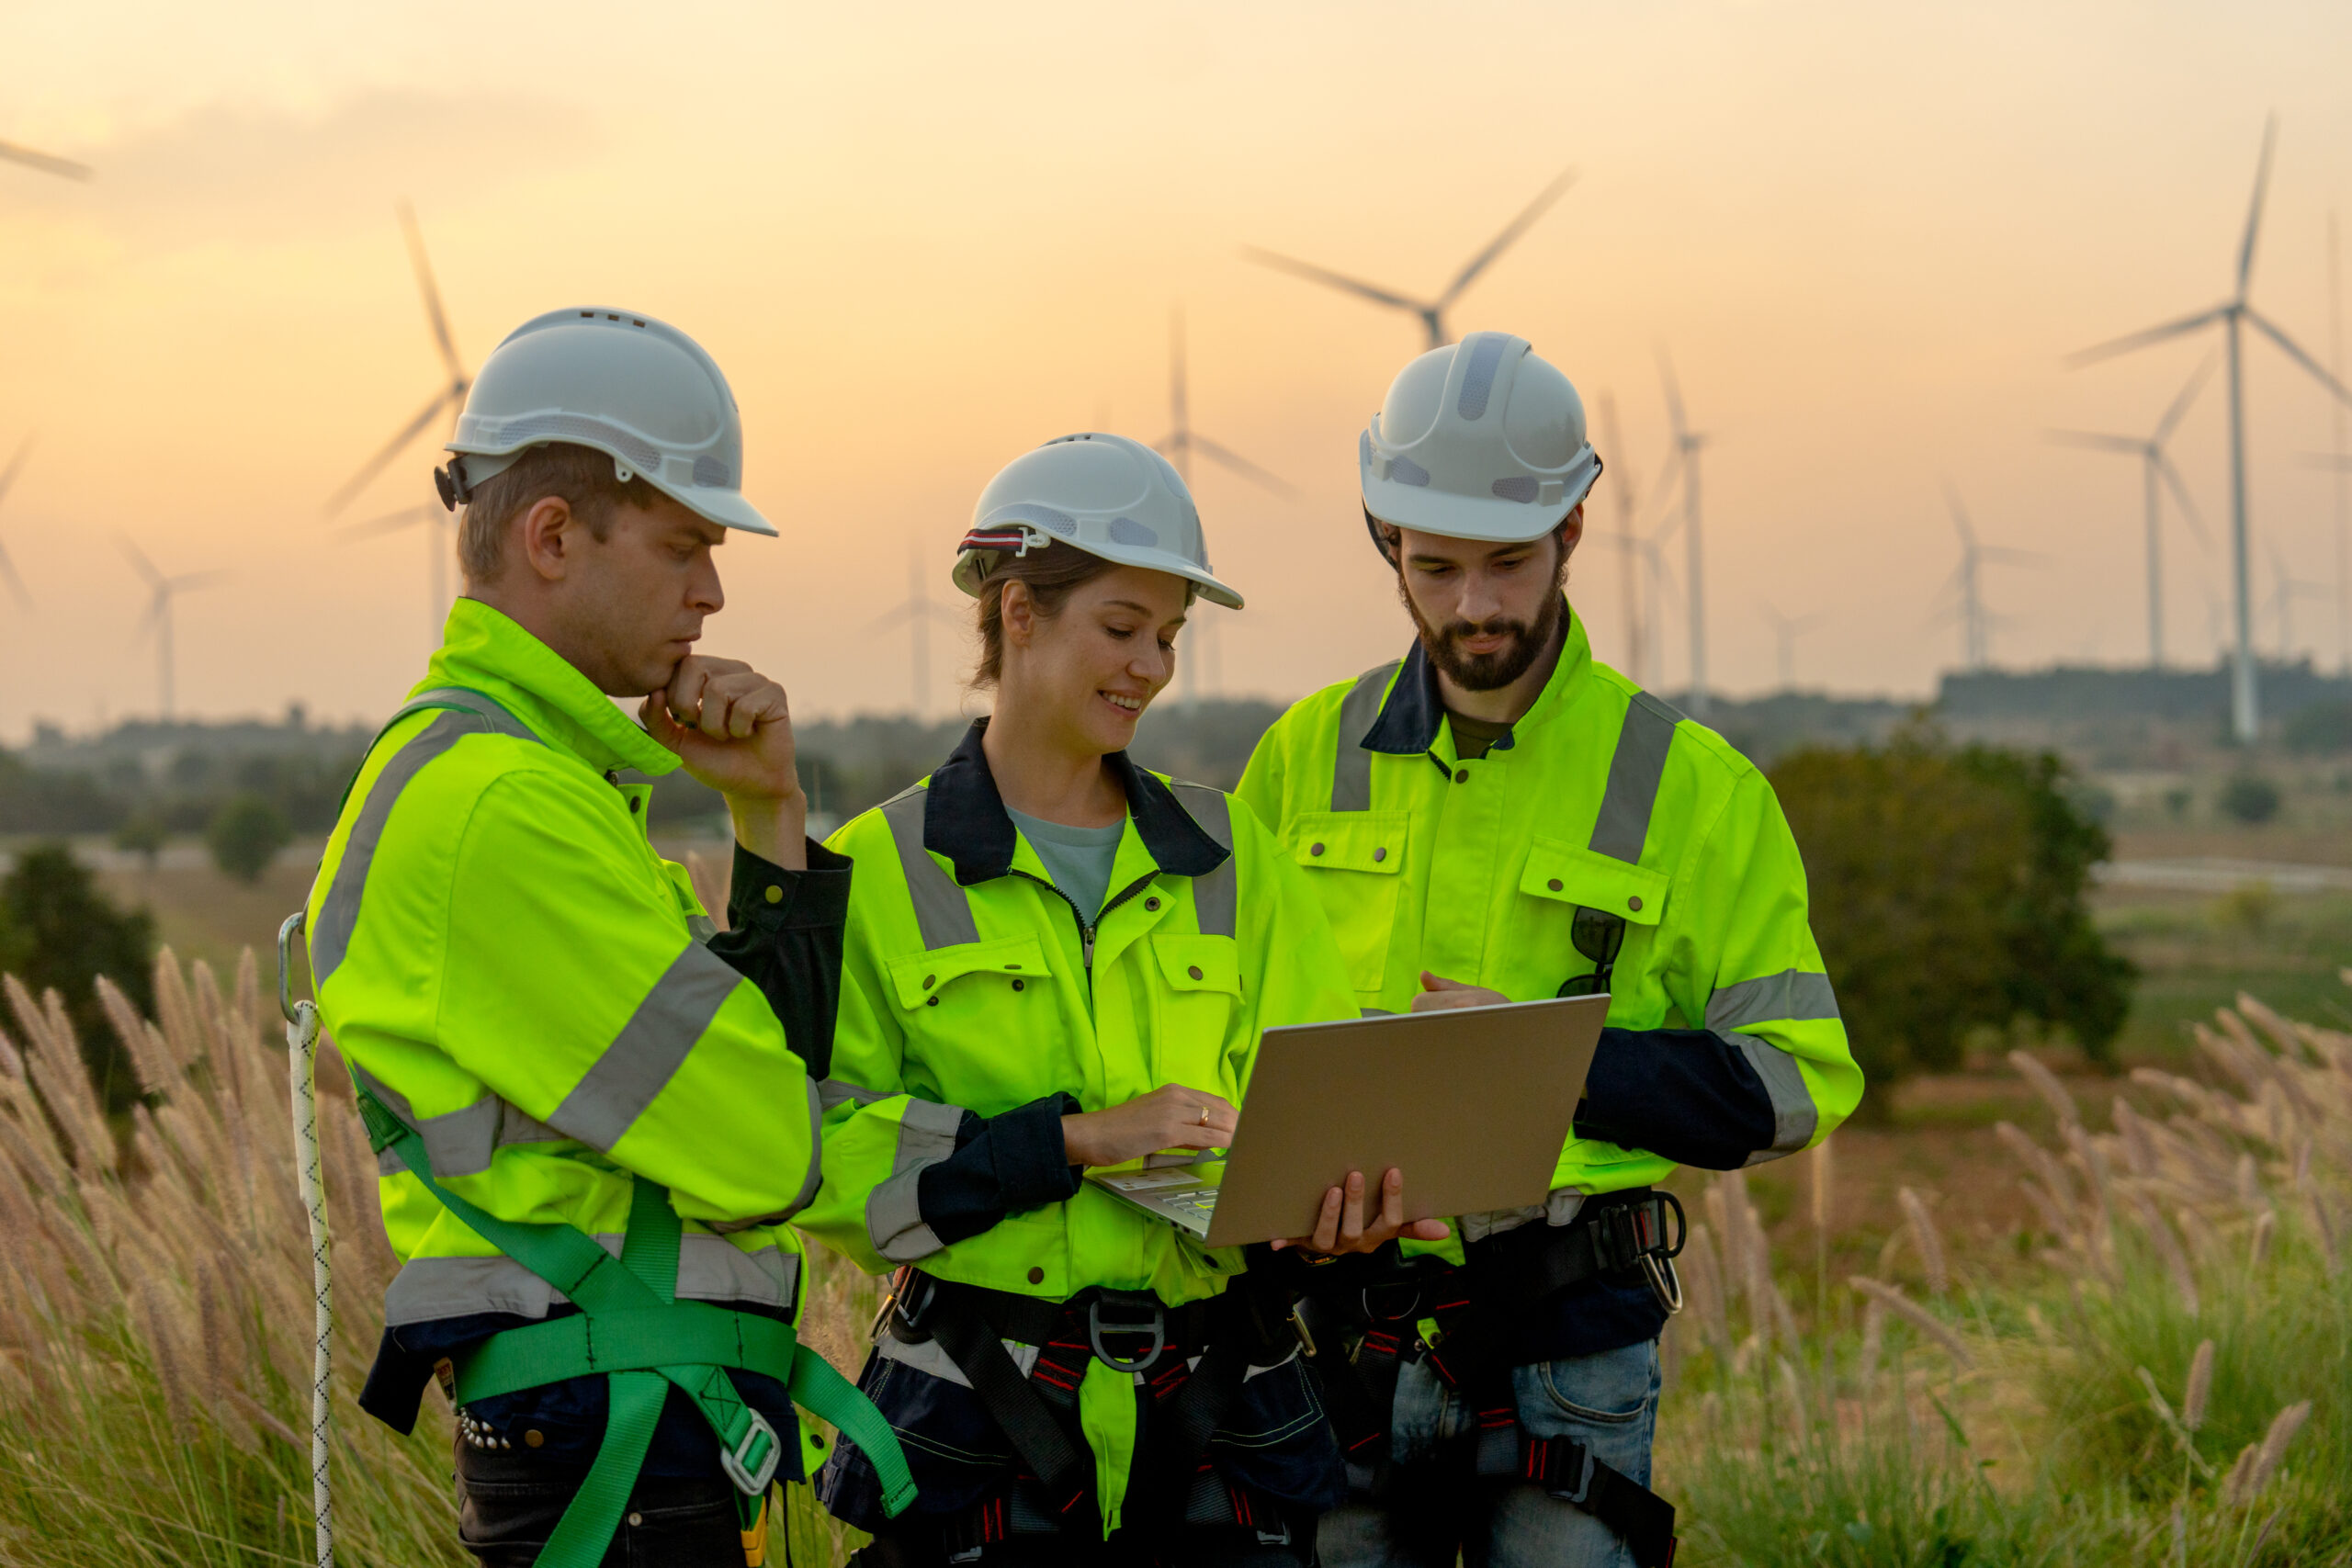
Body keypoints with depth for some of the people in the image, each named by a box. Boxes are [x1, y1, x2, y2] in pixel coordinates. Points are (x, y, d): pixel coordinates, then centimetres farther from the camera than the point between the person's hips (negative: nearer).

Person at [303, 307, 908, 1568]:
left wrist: (769, 814, 4)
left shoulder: (538, 778, 18)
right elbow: (760, 1152, -18)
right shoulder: (497, 803, -17)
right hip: (616, 1456, -10)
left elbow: (785, 1053, 16)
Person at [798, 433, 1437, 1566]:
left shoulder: (1227, 856, 11)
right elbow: (826, 1160, -10)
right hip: (979, 1428, -3)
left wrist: (1344, 1191, -13)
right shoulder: (879, 875, -2)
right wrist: (1078, 1137, -18)